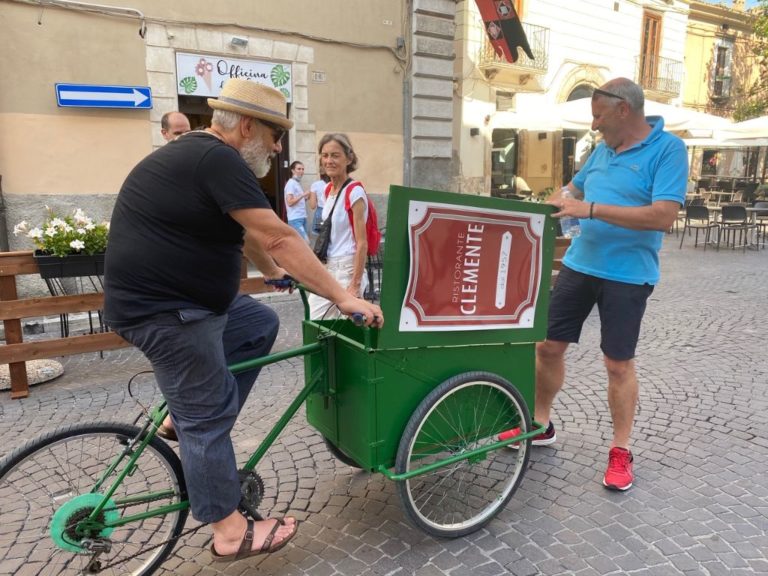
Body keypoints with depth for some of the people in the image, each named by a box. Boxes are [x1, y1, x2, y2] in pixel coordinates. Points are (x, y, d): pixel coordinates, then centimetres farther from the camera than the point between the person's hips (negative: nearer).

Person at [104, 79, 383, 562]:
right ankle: (231, 533, 14)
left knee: (261, 324, 17)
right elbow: (280, 237, -25)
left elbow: (247, 231, 24)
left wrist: (274, 272, 35)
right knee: (208, 415, -2)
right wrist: (343, 297, -23)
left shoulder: (201, 156, 13)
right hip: (163, 309, -10)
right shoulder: (217, 160, -19)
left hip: (179, 294, 10)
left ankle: (188, 418, 23)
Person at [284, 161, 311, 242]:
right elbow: (290, 202, -17)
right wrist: (303, 195, -17)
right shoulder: (291, 183, -9)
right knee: (305, 241, -15)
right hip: (295, 218, -9)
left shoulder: (298, 183, 19)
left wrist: (306, 197, 8)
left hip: (302, 217, 9)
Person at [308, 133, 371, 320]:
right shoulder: (328, 190, 10)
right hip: (327, 269, 8)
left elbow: (362, 244, -16)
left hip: (347, 268, -8)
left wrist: (355, 284, -20)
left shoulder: (355, 192, -13)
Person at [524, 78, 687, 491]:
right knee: (548, 346, 8)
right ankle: (540, 424, 28)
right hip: (579, 265, 6)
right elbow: (575, 189, 23)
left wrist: (592, 210, -26)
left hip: (627, 275, -6)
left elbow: (664, 216, -22)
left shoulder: (667, 150, -11)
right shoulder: (604, 149, 10)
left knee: (619, 363, 3)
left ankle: (621, 452, 22)